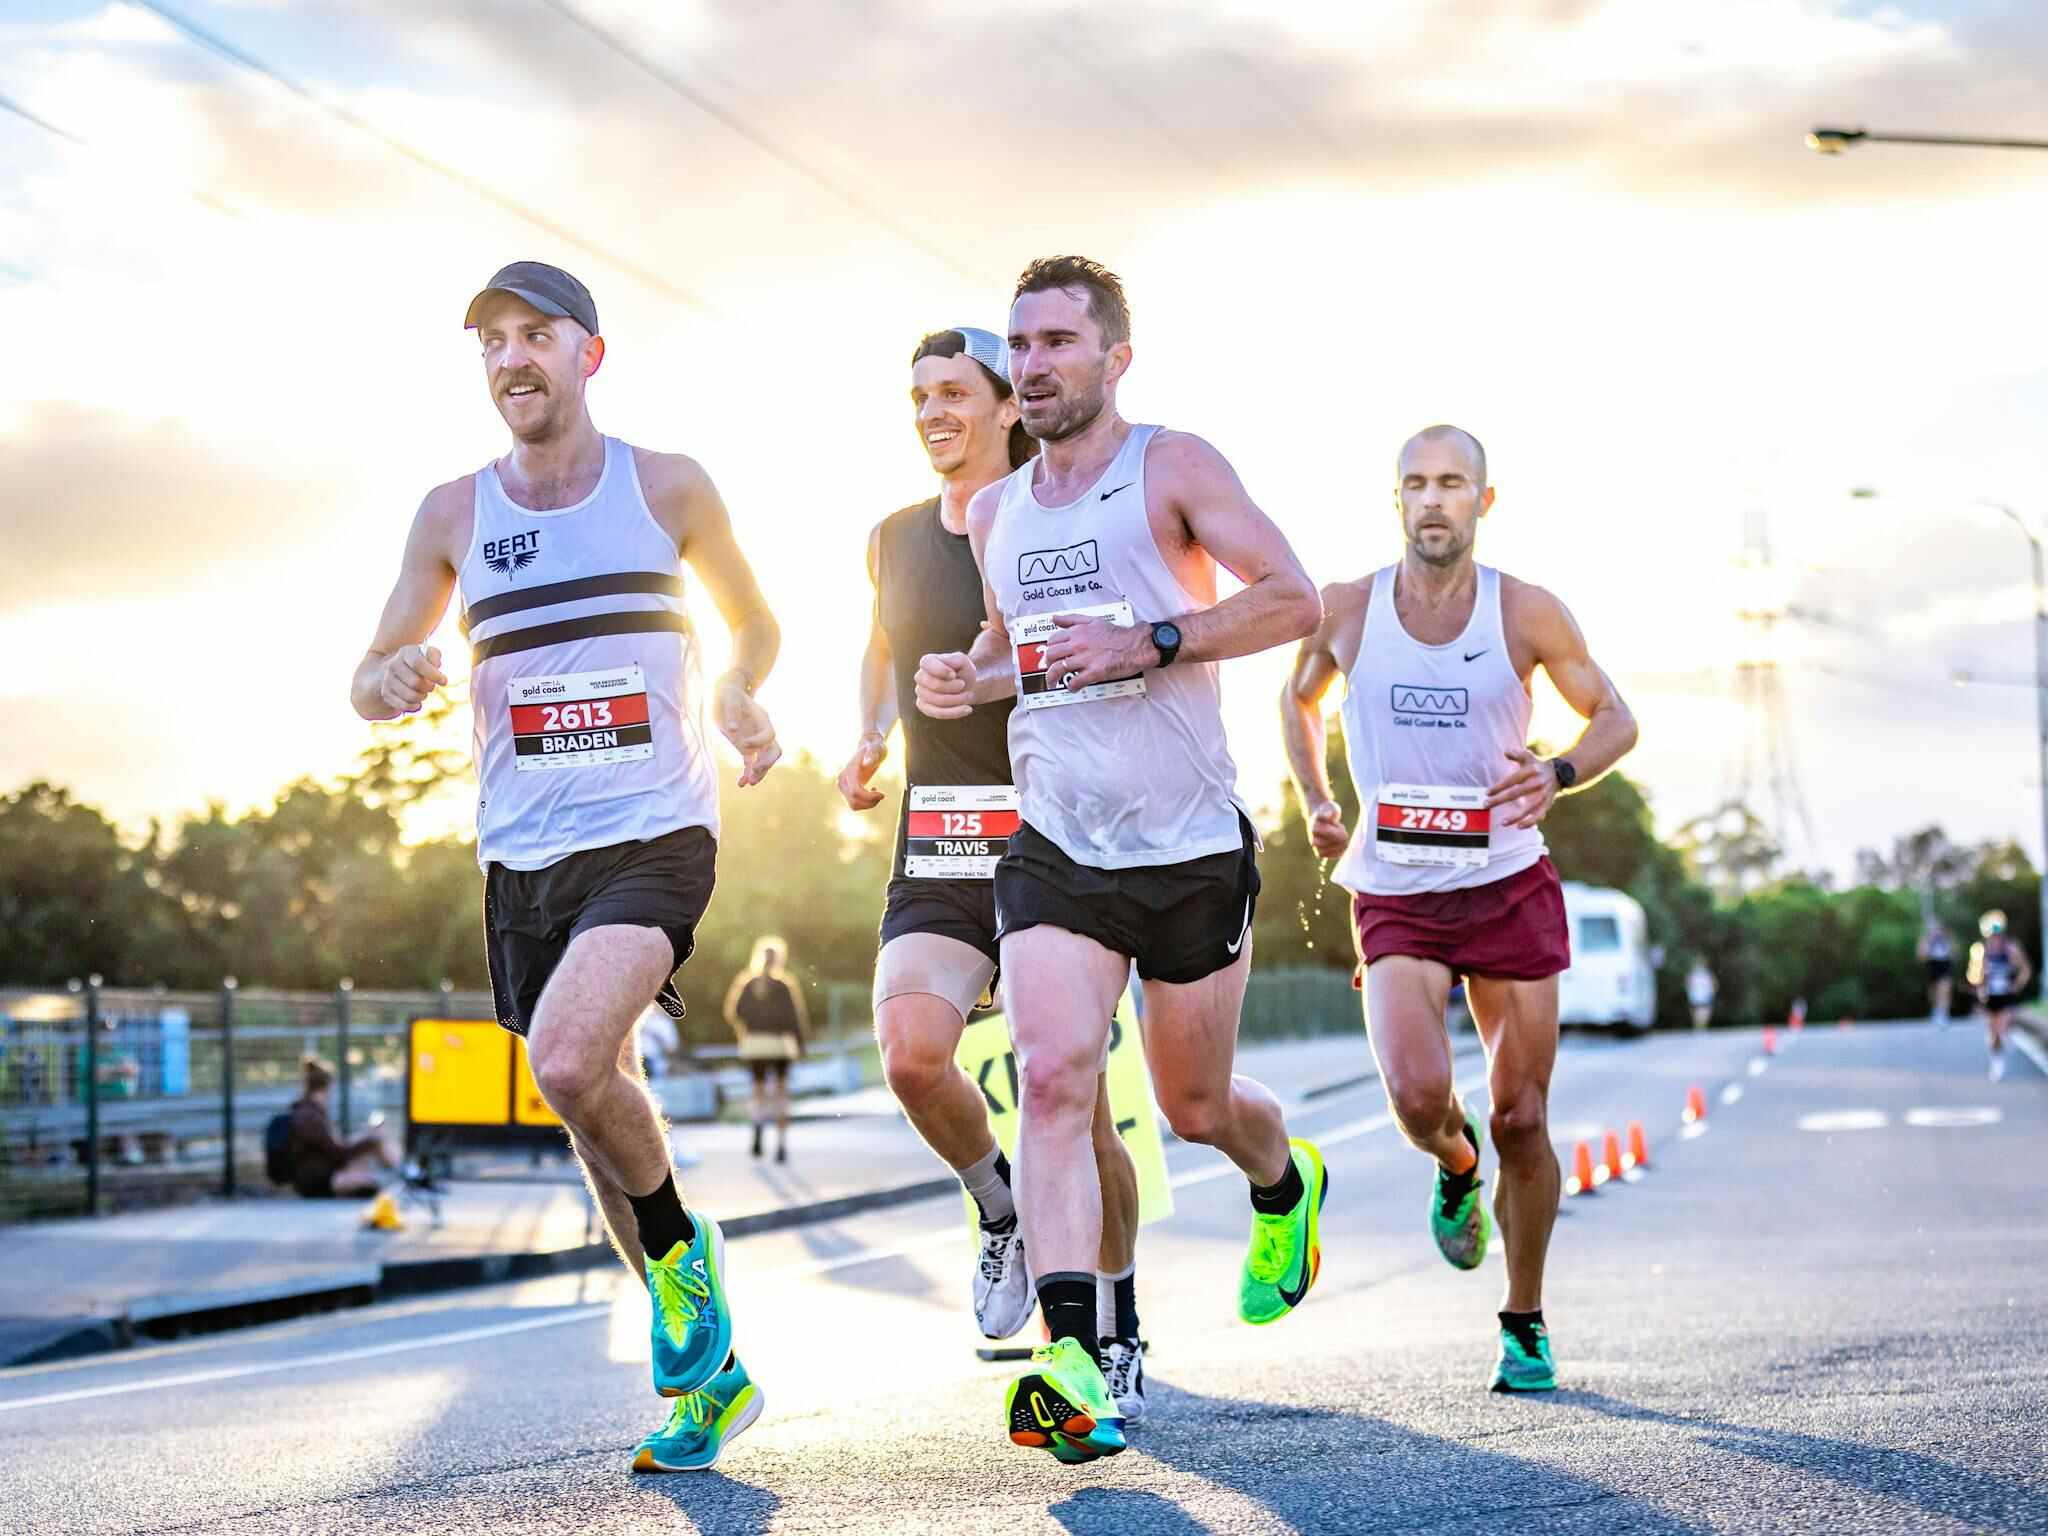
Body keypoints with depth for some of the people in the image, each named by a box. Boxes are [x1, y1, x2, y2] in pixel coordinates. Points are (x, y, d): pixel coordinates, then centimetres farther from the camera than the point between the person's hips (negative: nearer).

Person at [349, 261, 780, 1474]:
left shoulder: (668, 487, 2)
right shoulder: (455, 514, 6)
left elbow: (756, 621, 16)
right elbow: (371, 680, 13)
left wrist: (740, 693, -7)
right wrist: (395, 681, -12)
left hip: (655, 835, -4)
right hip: (524, 858, 4)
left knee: (570, 1061, -28)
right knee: (600, 1108, 9)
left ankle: (684, 1248, -1)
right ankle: (711, 1373, 23)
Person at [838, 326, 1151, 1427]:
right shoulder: (895, 539, 10)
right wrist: (869, 743, 13)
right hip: (935, 853, 3)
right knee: (911, 1056, -24)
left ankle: (1118, 1335, 20)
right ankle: (1001, 1210, 7)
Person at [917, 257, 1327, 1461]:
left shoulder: (1173, 468, -5)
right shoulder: (994, 512, 12)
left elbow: (1295, 599, -12)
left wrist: (1152, 643, -22)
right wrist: (968, 679, 6)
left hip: (1194, 847, -3)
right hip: (1055, 848, 4)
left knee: (1196, 1109, 10)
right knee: (1052, 1079, -18)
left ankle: (1288, 1185, 46)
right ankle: (1073, 1362, -24)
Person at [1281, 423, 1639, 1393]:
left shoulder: (1526, 614, -6)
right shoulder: (1347, 611, -2)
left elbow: (1615, 718, 5)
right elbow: (1299, 699, 18)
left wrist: (1558, 774, -16)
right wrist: (1315, 803, 4)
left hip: (1509, 887, 0)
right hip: (1394, 898, 0)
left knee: (1521, 1119, 2)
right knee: (1418, 1094, -21)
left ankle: (1524, 1322, 21)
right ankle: (1455, 1166, 17)